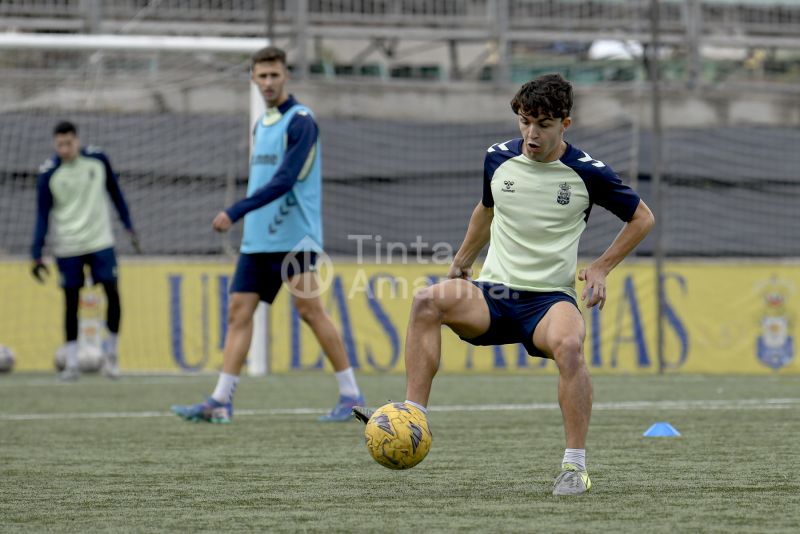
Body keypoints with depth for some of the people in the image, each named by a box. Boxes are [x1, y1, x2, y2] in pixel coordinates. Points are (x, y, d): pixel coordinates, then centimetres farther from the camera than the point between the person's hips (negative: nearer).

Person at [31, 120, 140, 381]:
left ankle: (111, 352, 13)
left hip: (100, 241, 1)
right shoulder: (48, 173, -10)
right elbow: (43, 216, -5)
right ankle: (71, 363, 9)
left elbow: (115, 193, 9)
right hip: (67, 247, -1)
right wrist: (37, 255, -10)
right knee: (71, 301, 2)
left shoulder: (97, 159, -5)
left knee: (113, 294, -4)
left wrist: (128, 225, 11)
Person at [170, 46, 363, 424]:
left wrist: (234, 213, -23)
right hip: (257, 239, 8)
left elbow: (284, 180, -20)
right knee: (239, 311, 2)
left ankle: (351, 396, -2)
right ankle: (220, 402, 1)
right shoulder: (262, 124, 17)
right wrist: (242, 219, 17)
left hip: (294, 236, -8)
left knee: (310, 309, -10)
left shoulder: (300, 121, -9)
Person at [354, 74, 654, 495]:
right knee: (427, 301, -29)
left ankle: (575, 465, -25)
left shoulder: (586, 172, -4)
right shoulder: (498, 159, 5)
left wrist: (601, 267, 1)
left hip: (551, 297, -3)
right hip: (494, 292, 3)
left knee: (568, 345, -38)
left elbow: (642, 218, 10)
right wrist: (460, 264, 28)